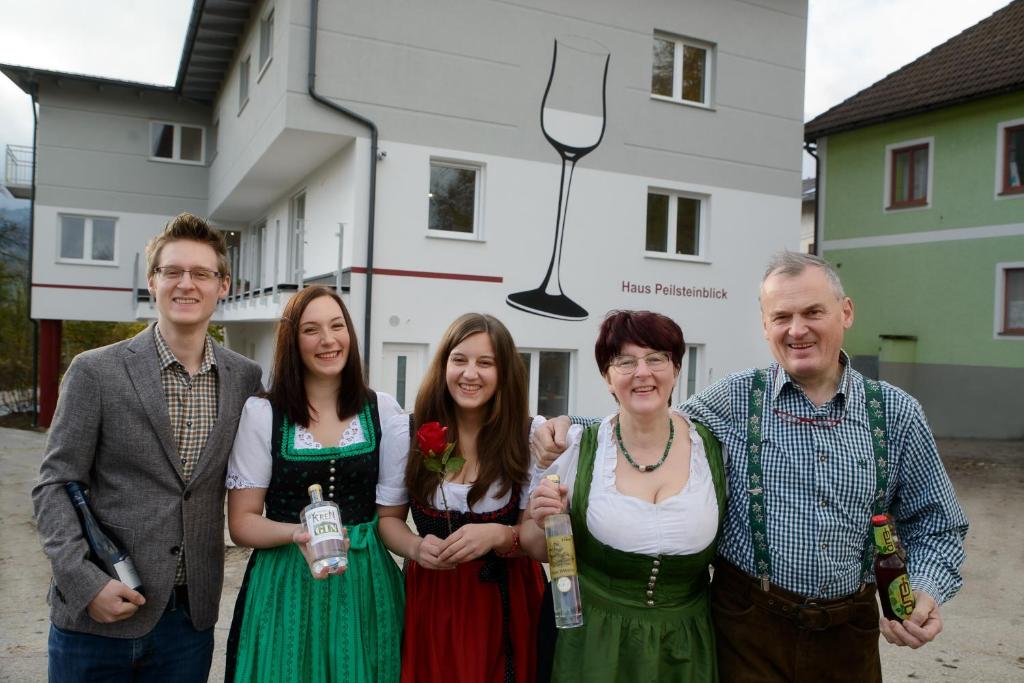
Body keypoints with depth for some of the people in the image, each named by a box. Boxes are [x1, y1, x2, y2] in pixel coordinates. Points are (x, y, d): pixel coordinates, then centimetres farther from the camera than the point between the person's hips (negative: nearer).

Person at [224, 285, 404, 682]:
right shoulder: (261, 414, -4)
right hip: (286, 587, -2)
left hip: (367, 586, 2)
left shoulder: (383, 410, 2)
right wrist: (297, 534, -20)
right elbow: (241, 522, -3)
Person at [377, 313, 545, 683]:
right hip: (431, 595, 1)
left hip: (507, 599, -1)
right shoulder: (404, 432, -8)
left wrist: (499, 535, -28)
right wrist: (416, 546, -18)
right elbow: (388, 517, 2)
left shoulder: (529, 436, -12)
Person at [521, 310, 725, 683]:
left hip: (684, 650, 2)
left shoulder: (712, 446, -8)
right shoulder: (579, 448, -12)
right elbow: (538, 551, -2)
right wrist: (544, 524, -20)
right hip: (593, 644, -1)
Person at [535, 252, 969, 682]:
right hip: (749, 630, -2)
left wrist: (926, 590, -10)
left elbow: (935, 525, 8)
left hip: (850, 632, 3)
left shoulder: (895, 413, 0)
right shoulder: (731, 402, -6)